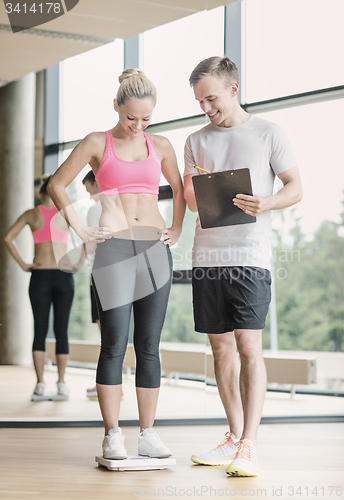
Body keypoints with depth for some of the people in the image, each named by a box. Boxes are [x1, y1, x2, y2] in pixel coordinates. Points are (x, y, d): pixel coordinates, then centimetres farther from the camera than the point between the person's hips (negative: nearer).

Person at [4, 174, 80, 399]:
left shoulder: (32, 214, 3)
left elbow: (8, 238, -4)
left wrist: (23, 264, 0)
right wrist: (79, 264, -1)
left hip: (39, 276, 1)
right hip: (64, 277, -1)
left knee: (40, 331, 5)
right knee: (61, 331, 4)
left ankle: (40, 383, 0)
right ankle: (62, 383, 1)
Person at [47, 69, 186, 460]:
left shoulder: (161, 146, 12)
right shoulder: (97, 143, 3)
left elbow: (180, 190, 26)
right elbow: (57, 185, 6)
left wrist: (176, 230, 14)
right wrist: (81, 230, 1)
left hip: (155, 250, 3)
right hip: (114, 248, -3)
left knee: (149, 346, 3)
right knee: (114, 345, -5)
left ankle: (148, 434, 8)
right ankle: (112, 435, 1)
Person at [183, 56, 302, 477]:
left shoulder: (267, 133, 5)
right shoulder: (197, 141, 16)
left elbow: (295, 187, 4)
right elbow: (193, 203, 15)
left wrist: (267, 203, -17)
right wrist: (192, 189, -9)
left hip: (249, 256, -4)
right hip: (206, 256, 5)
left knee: (248, 346, -11)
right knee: (221, 347, 7)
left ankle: (249, 447, -10)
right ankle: (234, 438, 16)